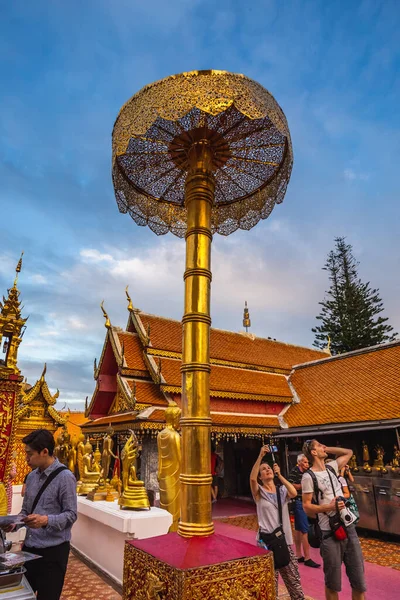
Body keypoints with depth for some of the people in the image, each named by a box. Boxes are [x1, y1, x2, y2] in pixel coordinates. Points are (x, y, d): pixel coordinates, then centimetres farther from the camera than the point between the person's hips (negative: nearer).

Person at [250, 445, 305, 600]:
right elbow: (252, 478, -25)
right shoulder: (259, 492, -3)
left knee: (294, 579, 9)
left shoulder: (282, 490, 8)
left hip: (285, 540, 3)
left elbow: (294, 493, -14)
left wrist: (279, 475, -12)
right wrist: (260, 456, -31)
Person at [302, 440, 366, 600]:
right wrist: (328, 507, -21)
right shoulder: (309, 476, -10)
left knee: (359, 582, 12)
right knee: (333, 584, 7)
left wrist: (327, 450, 11)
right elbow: (306, 506, -9)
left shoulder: (331, 467, 9)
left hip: (349, 528, 6)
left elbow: (349, 452, 23)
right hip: (330, 533, -6)